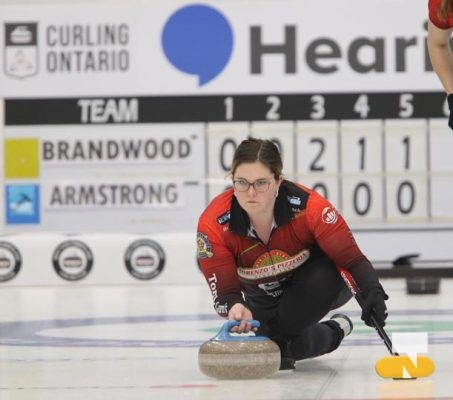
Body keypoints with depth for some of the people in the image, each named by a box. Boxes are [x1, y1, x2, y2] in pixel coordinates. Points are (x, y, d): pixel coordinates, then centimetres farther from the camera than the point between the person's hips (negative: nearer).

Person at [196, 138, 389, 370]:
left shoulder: (309, 207, -34)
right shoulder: (213, 223, -29)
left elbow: (352, 258, -31)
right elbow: (225, 290, -27)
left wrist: (373, 293, -50)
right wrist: (235, 307, -51)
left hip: (318, 286, -4)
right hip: (264, 297, 4)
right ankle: (334, 332, 16)